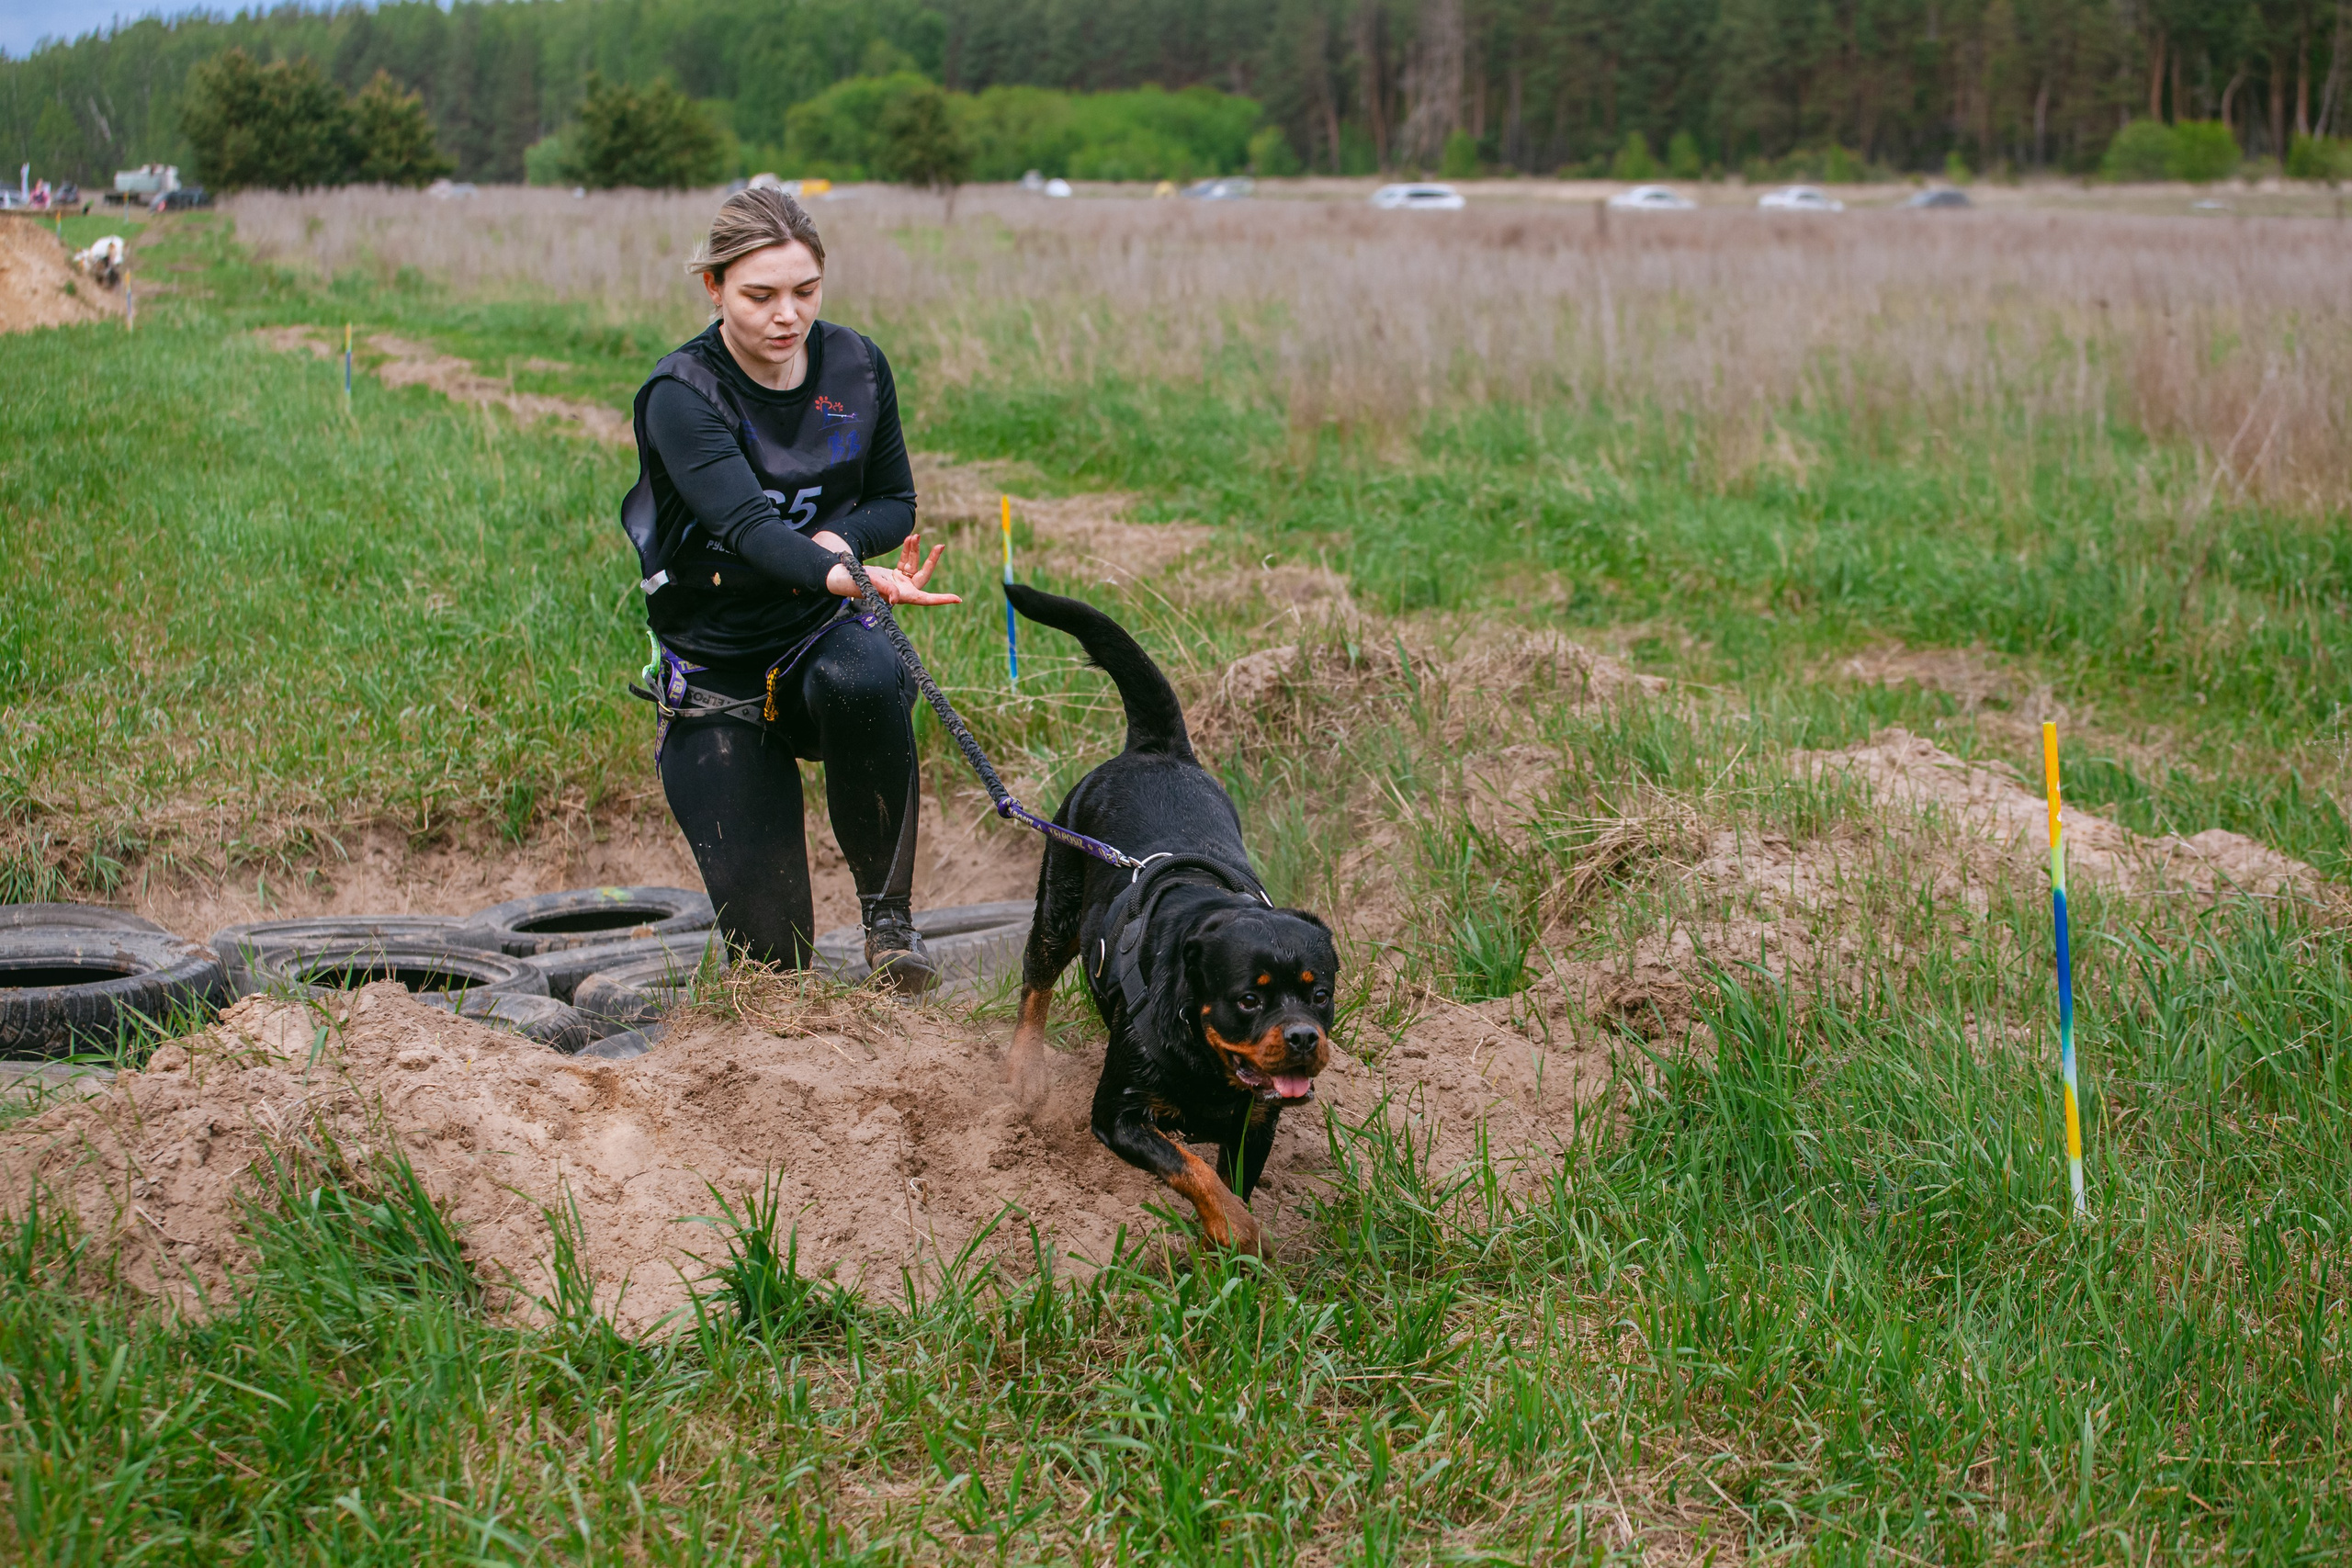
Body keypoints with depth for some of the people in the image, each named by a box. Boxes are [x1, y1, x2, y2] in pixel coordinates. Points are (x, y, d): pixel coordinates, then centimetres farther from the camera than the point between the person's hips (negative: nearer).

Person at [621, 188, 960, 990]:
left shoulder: (856, 367, -4)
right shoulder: (681, 396, -18)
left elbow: (896, 503, 8)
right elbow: (747, 524, -34)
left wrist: (839, 540, -15)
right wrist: (845, 578, -53)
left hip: (823, 630, 2)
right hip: (718, 668, -2)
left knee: (863, 680, -38)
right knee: (771, 952, -4)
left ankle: (887, 910, -15)